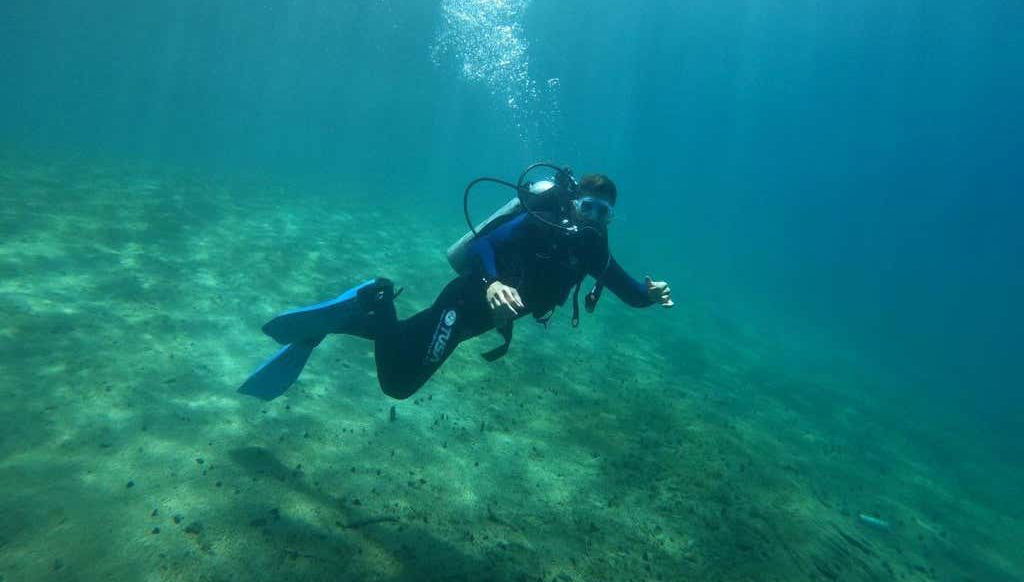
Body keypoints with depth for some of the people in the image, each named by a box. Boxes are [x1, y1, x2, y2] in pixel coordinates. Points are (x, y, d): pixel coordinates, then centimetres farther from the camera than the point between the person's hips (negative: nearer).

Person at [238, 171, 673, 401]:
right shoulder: (540, 222, -18)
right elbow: (481, 244, -28)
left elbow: (630, 293, 7)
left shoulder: (593, 249, 4)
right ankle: (371, 304, 4)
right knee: (399, 382, -13)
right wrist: (492, 283, -47)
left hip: (486, 316, 7)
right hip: (467, 300, -7)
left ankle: (318, 328, 27)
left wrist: (652, 292, -16)